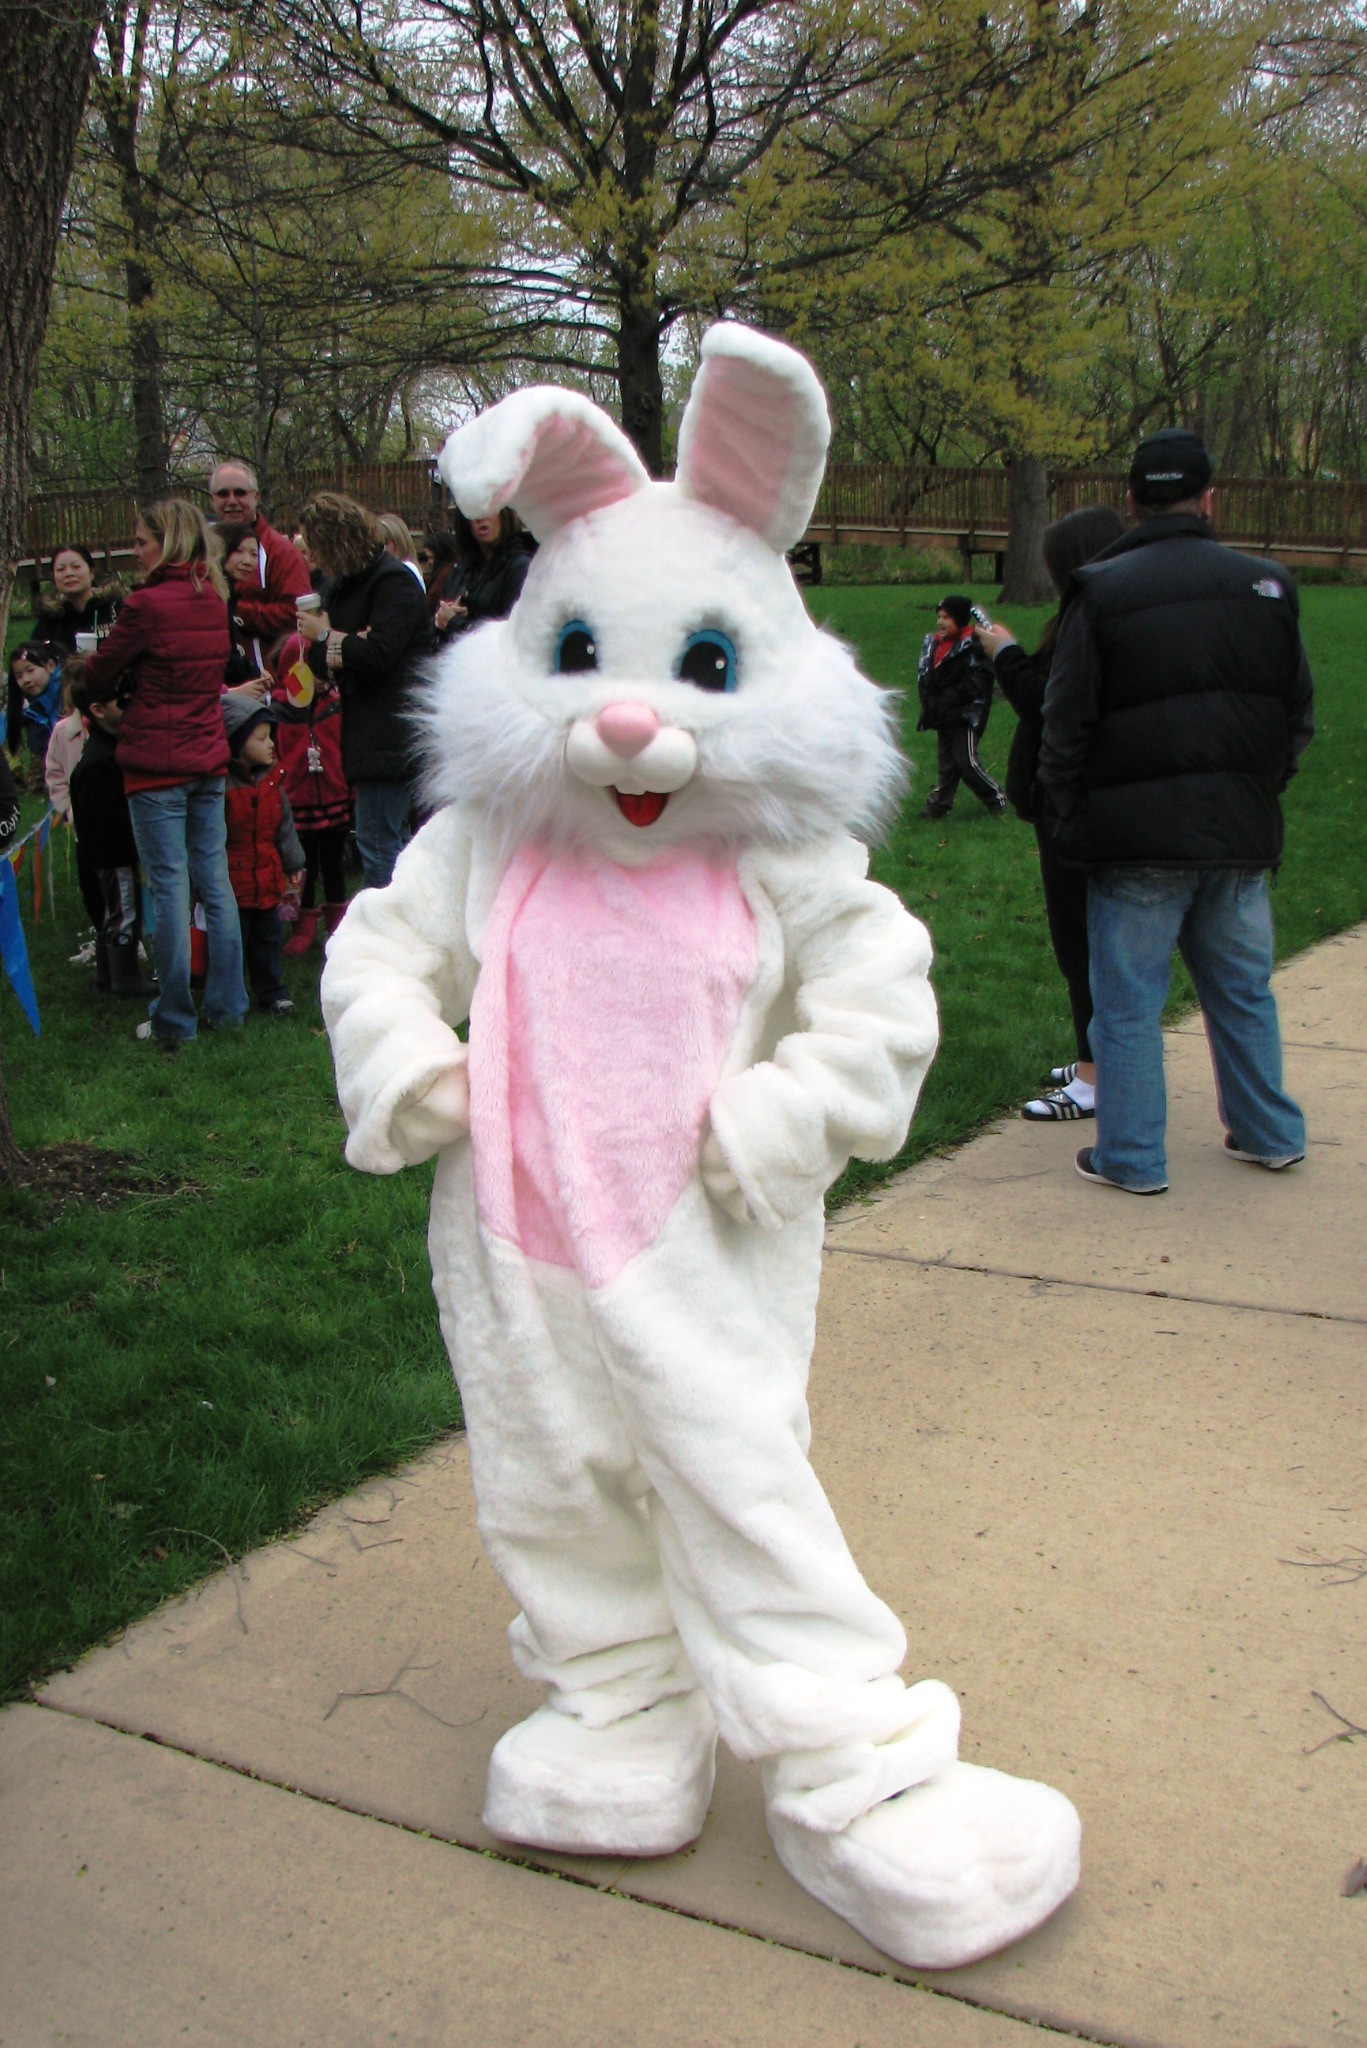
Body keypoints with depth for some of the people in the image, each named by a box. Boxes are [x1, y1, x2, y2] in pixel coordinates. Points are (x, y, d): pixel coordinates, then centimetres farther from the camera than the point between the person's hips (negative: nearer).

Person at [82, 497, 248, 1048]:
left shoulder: (147, 605, -15)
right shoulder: (214, 599, 6)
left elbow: (99, 675, -5)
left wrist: (89, 666, 18)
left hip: (158, 763, -6)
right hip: (209, 757, 7)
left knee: (169, 887, -1)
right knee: (215, 880, 11)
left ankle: (174, 1021, 5)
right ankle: (226, 1007, 18)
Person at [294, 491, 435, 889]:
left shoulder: (394, 581, -11)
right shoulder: (340, 583, 16)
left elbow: (378, 652, -21)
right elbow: (316, 659, 12)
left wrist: (326, 636, -6)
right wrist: (338, 652, -12)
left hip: (392, 733, -9)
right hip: (369, 731, 9)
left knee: (377, 843, -10)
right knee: (393, 842, 14)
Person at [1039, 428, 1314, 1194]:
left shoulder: (1102, 591, -7)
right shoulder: (1266, 585, 5)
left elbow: (1065, 726, -6)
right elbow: (1300, 716, 11)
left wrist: (1071, 814, 5)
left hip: (1137, 841, -4)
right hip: (1239, 836, 4)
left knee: (1128, 1002, 5)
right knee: (1244, 992, 18)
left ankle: (1132, 1158, 10)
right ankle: (1271, 1134, 29)